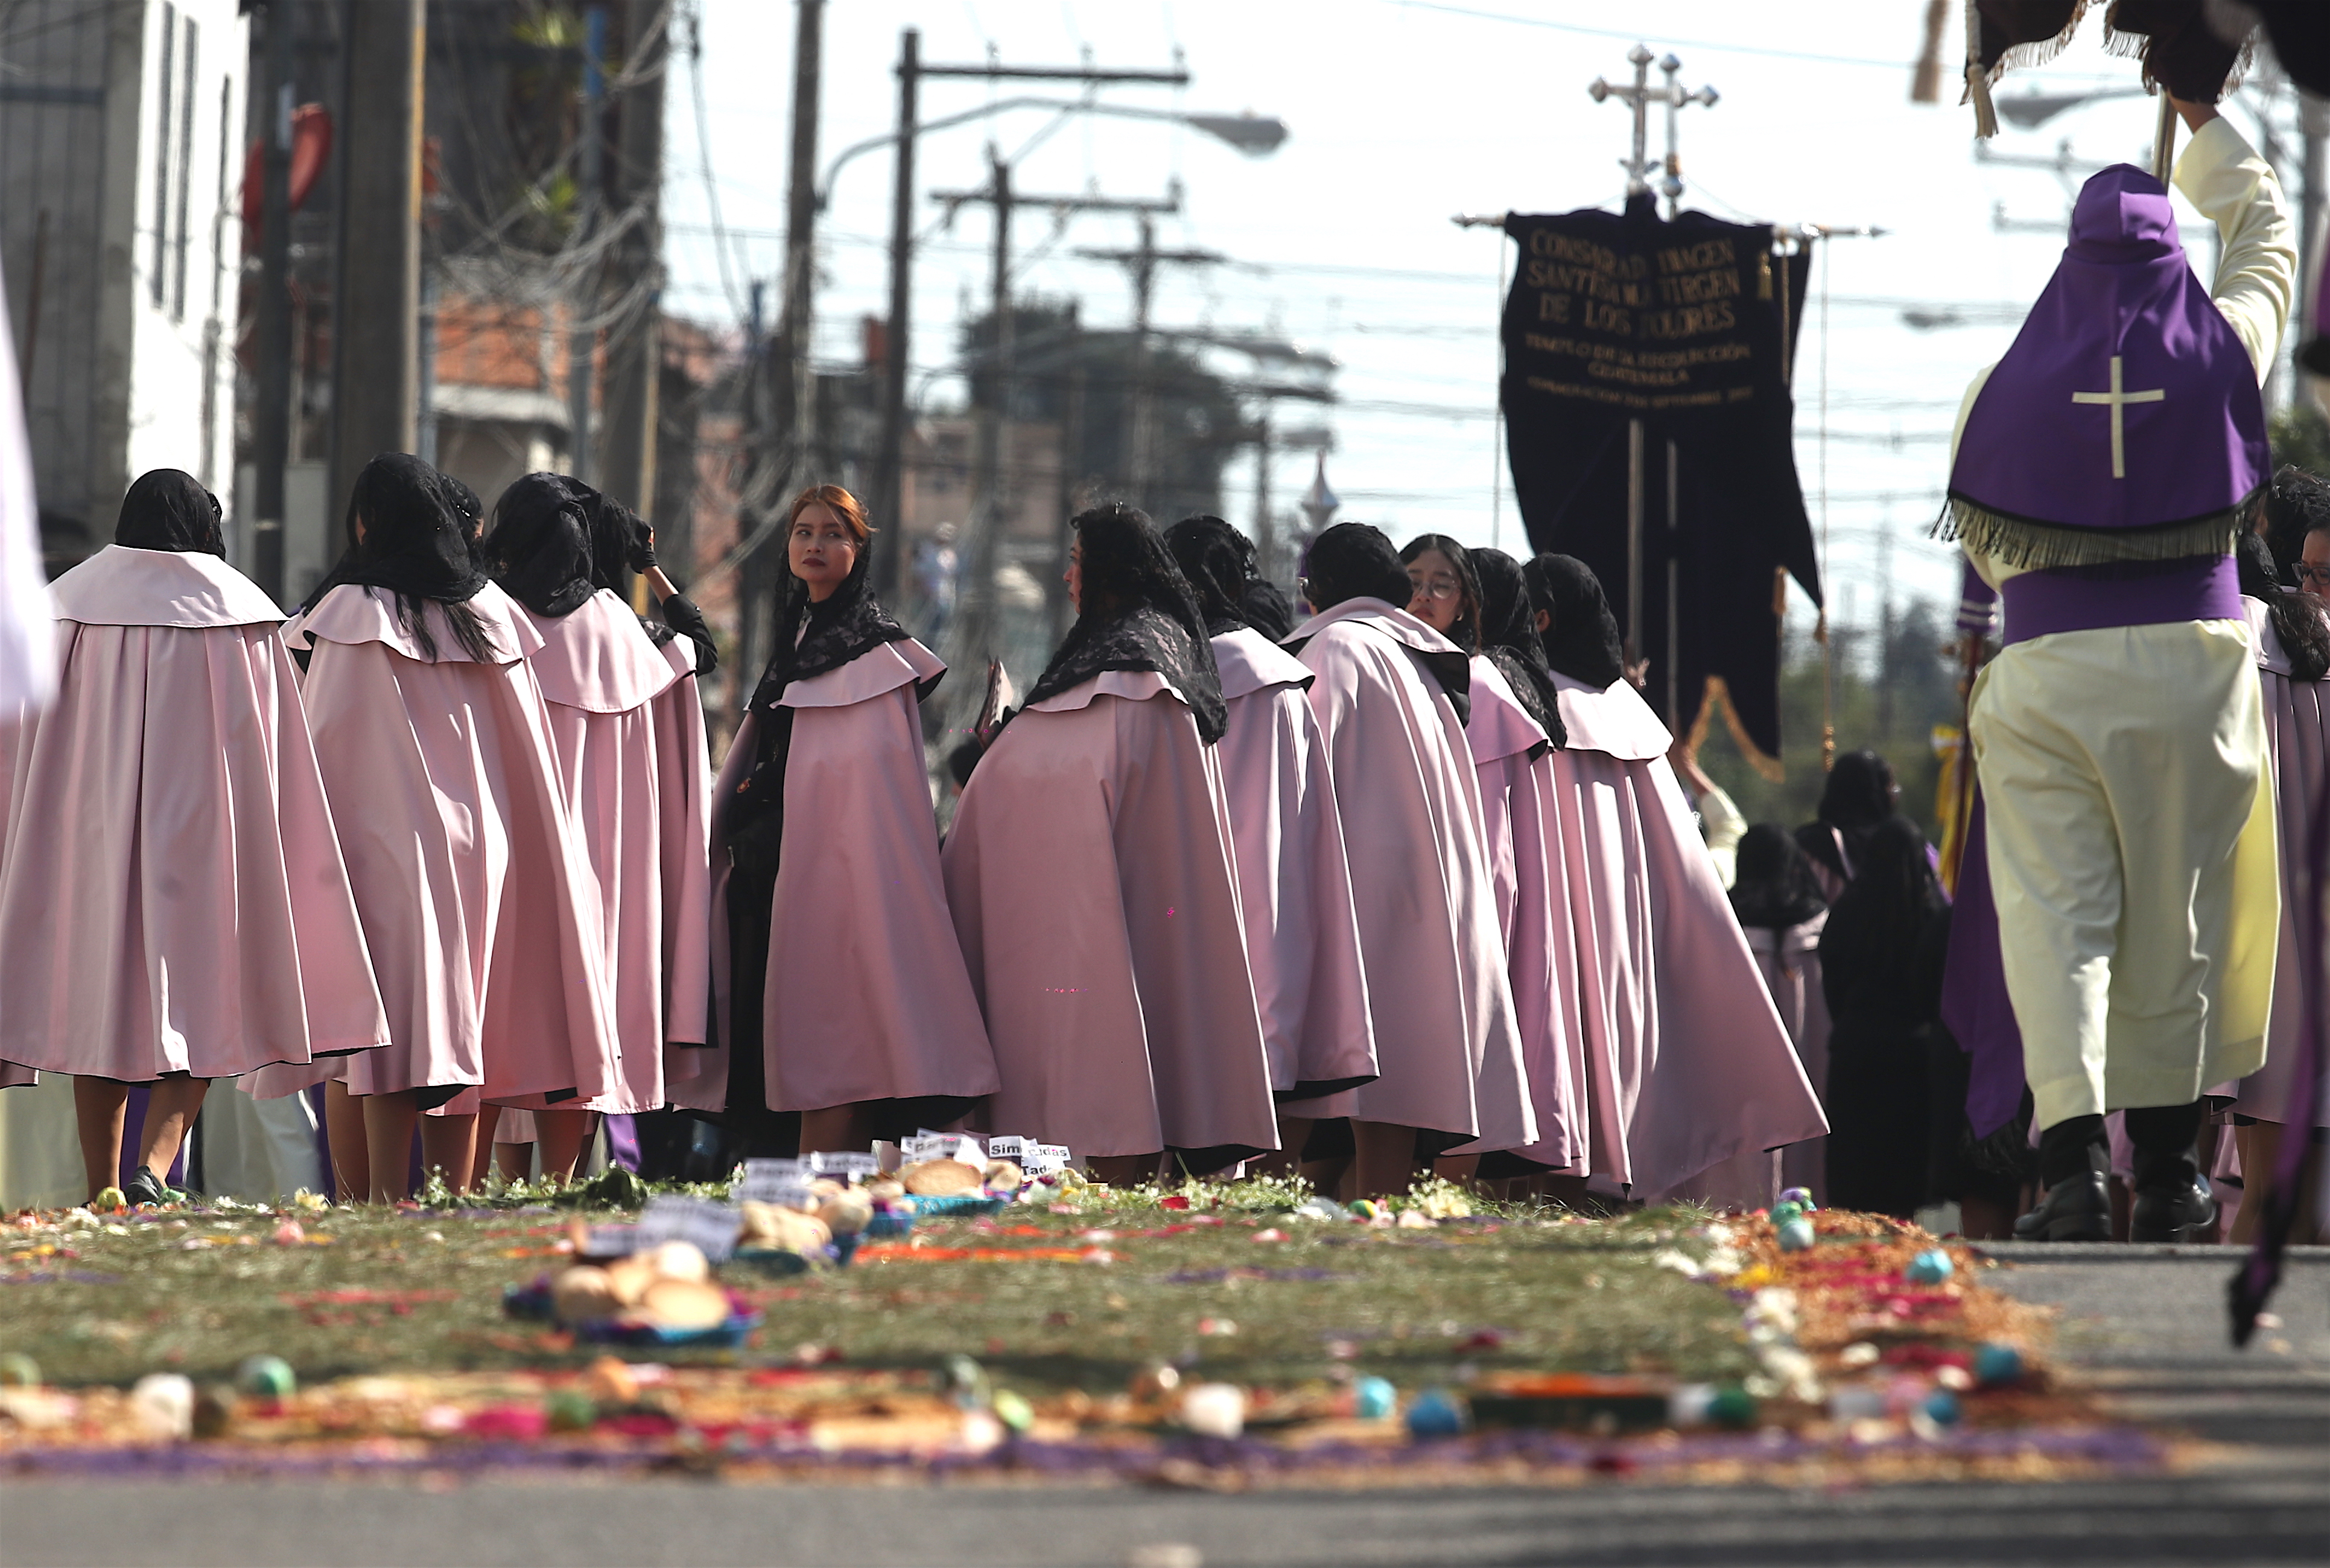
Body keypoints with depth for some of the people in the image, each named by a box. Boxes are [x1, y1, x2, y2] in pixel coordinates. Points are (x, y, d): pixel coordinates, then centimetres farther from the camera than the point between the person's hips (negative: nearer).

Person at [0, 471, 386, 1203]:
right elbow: (270, 751, 0)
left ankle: (103, 1190, 8)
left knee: (97, 1003, 10)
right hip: (202, 836, -2)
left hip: (91, 838, 2)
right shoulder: (238, 614, 0)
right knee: (198, 1003, 3)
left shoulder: (70, 605, 5)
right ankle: (153, 1167, -18)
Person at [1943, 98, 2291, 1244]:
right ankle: (2167, 1172, 15)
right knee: (2175, 924, 10)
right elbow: (2266, 234, 22)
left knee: (2055, 913, -4)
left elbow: (1978, 540, 9)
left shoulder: (2006, 384, -2)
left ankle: (2073, 1160, -21)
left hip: (2047, 667, -1)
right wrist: (2200, 118, 32)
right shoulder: (2221, 355, 2)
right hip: (2196, 662, 1)